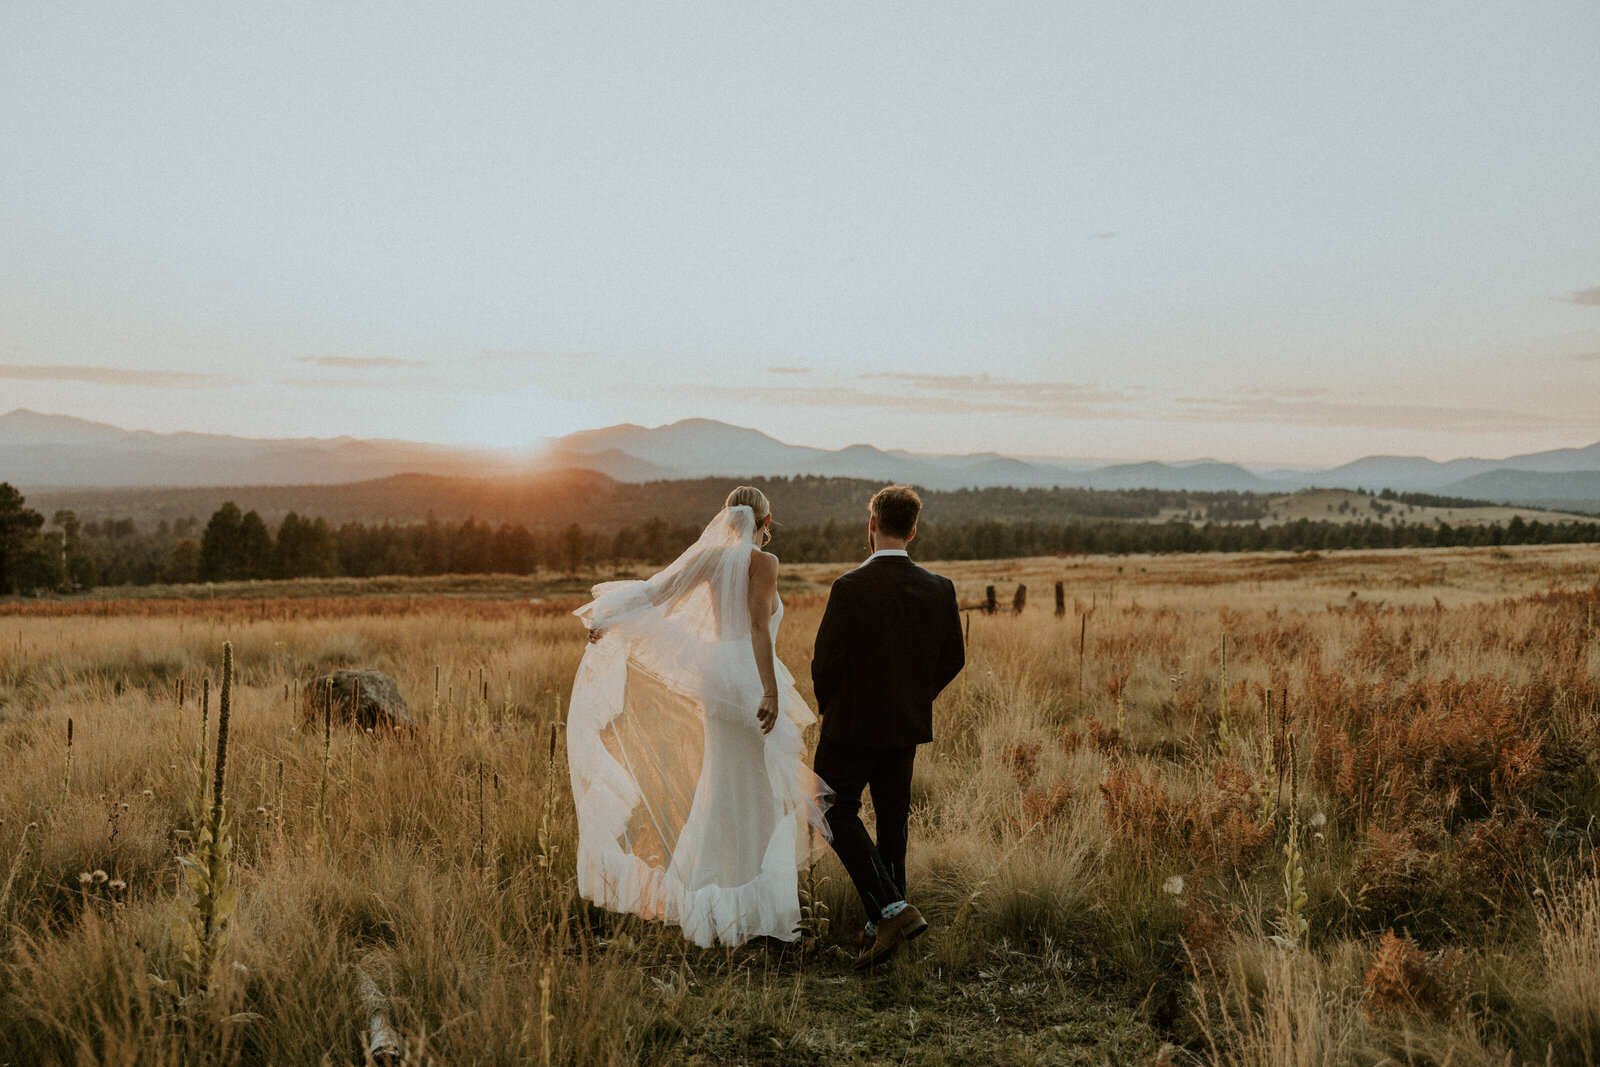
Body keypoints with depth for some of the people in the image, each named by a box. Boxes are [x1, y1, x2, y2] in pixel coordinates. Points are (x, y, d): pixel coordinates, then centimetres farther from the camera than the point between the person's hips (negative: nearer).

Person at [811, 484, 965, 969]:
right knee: (892, 819, 15)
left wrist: (829, 709, 5)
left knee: (839, 813, 8)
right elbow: (953, 658, 4)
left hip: (853, 723, -5)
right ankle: (882, 922, 23)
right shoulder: (939, 589, -3)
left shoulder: (850, 588, -18)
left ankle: (891, 908, -5)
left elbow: (826, 661, -14)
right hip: (908, 727, 5)